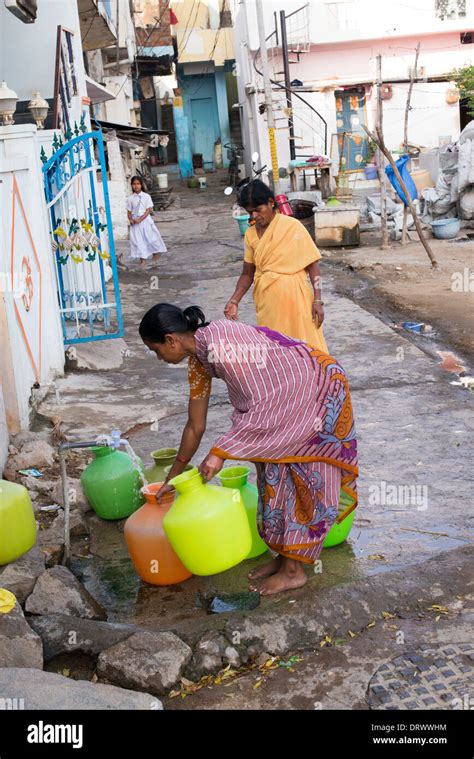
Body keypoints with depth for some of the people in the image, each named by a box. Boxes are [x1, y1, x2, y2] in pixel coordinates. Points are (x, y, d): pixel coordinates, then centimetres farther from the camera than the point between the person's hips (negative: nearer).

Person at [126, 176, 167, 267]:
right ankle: (143, 259, 4)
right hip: (135, 222, 2)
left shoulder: (146, 196, -4)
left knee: (150, 238, 6)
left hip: (145, 220, -2)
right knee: (138, 240, -2)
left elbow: (149, 210, -9)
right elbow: (129, 211, 7)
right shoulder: (131, 198, 4)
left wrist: (140, 219, -18)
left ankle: (155, 255, 27)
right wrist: (131, 220, -13)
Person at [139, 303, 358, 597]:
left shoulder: (219, 347, -29)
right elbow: (195, 426, 9)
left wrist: (220, 453, -25)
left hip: (320, 389, -9)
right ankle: (287, 555, 21)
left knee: (303, 476, -3)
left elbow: (262, 407, -29)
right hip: (292, 396, 9)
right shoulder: (199, 358, 0)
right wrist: (174, 476, 17)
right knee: (276, 472, 9)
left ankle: (293, 571, 7)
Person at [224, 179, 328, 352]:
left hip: (295, 299, -4)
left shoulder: (292, 226, -9)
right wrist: (234, 301, -4)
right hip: (267, 303, 4)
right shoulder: (250, 234, 4)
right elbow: (248, 273, 10)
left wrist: (317, 301, -12)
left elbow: (312, 265, -7)